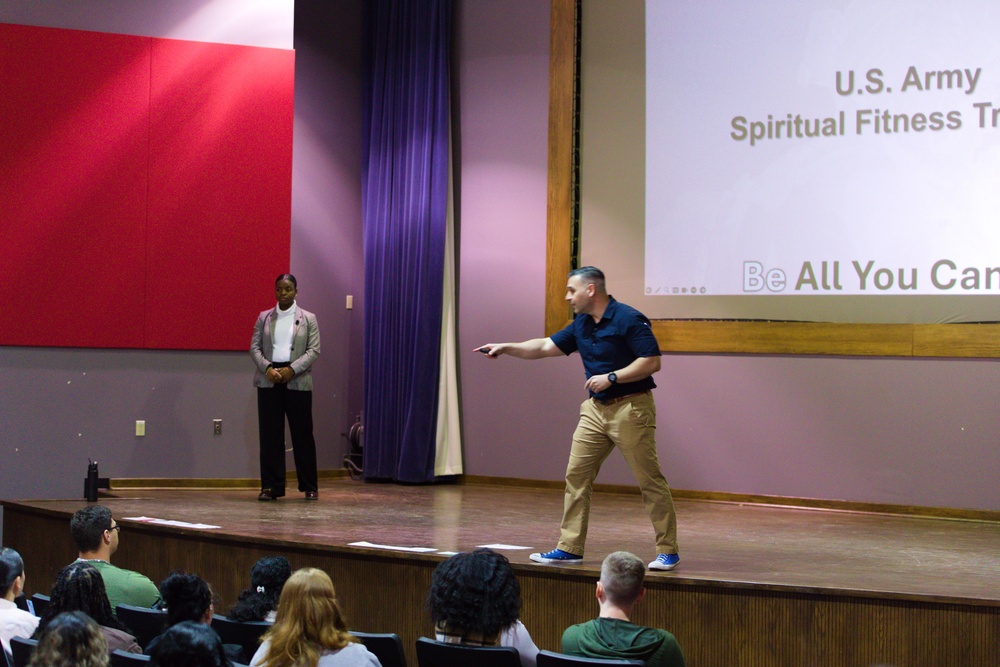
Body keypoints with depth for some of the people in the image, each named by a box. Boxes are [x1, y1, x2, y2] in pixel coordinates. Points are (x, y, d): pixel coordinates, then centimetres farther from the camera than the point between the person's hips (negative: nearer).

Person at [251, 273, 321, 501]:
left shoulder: (308, 319, 6)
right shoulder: (264, 317, 11)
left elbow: (314, 350, -1)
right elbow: (255, 347, 5)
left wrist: (292, 369, -15)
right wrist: (267, 368, -13)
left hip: (297, 381, -1)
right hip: (268, 380, 2)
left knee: (302, 432, 1)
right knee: (270, 433, 0)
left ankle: (309, 487, 10)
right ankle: (271, 486, 3)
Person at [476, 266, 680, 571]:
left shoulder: (629, 319, -13)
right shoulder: (581, 325, 12)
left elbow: (651, 362, -17)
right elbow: (547, 346, 20)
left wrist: (611, 377, -19)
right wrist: (506, 348, 14)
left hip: (630, 407, -8)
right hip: (596, 409, 8)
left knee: (650, 481, -5)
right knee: (576, 476, 5)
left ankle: (667, 551, 1)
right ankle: (570, 547, 9)